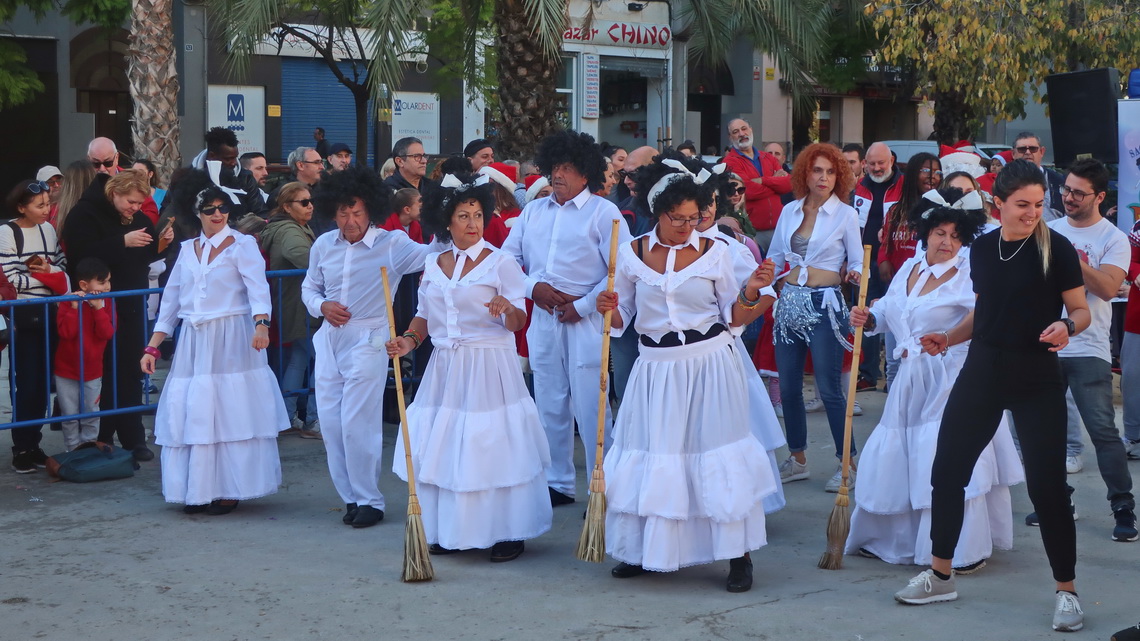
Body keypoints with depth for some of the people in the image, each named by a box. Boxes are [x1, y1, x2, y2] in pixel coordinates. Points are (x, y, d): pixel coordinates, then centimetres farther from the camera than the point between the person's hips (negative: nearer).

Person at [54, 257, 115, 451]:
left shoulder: (107, 304, -2)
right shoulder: (69, 301, -11)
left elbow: (107, 333, -15)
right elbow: (65, 332, -22)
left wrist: (99, 308, -23)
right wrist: (75, 308, -29)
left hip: (93, 371, 2)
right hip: (66, 371, -2)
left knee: (91, 416, 10)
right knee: (70, 416, 5)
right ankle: (73, 451, 17)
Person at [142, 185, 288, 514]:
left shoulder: (242, 245, -1)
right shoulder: (187, 249, 14)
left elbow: (257, 287, -16)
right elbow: (171, 300, 16)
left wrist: (261, 325, -34)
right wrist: (152, 347, 10)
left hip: (232, 340, -5)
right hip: (193, 343, 5)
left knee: (232, 413, -4)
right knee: (190, 415, 3)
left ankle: (229, 490, 3)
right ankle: (197, 490, 10)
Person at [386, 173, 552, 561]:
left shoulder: (500, 262, -5)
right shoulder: (433, 264, 10)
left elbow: (518, 322, -10)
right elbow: (425, 315, 17)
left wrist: (508, 308, -31)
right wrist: (410, 340, -1)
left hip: (490, 368, -5)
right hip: (446, 368, 5)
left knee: (494, 450, -4)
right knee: (443, 450, 5)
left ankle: (508, 533, 6)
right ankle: (451, 532, 16)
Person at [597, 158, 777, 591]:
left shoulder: (714, 253, -2)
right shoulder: (632, 254, 2)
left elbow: (734, 318, 2)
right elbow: (621, 317, 9)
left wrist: (751, 293, -16)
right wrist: (607, 309, -12)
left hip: (708, 366, -2)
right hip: (656, 368, 2)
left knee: (716, 454, -2)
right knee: (650, 458, 5)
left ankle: (739, 556, 5)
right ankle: (644, 551, 20)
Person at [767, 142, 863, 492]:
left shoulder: (845, 214, -1)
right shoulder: (789, 211, 10)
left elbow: (857, 261, 1)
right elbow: (774, 258, 15)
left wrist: (855, 274, -20)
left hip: (825, 305, -5)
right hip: (790, 302, 5)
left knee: (829, 388, -6)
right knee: (788, 387, 8)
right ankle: (797, 460, 21)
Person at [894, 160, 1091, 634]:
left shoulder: (1056, 248, -9)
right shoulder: (982, 248, 5)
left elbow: (1082, 312, -5)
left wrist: (1067, 326, -26)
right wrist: (949, 337, 3)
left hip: (1036, 378, -5)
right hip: (982, 370, 5)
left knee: (1046, 484, -5)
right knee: (947, 470, 7)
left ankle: (1066, 591, 10)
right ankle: (940, 577, 23)